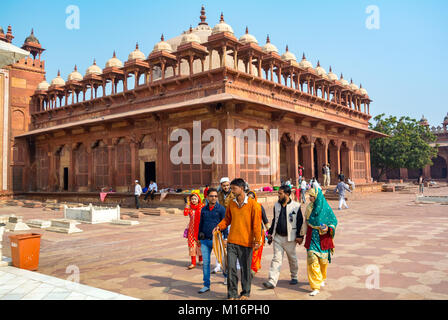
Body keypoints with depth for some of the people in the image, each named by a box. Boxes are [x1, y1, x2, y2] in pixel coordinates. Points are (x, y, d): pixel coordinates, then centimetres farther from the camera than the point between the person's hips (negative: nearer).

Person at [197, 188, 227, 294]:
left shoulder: (221, 209, -3)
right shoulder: (203, 209, 9)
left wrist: (225, 238, -8)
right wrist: (199, 238, 19)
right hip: (205, 240, 4)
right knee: (205, 263, 4)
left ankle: (227, 276, 33)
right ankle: (206, 285, 13)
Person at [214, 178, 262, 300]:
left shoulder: (252, 204, -7)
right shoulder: (231, 203, 7)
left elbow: (257, 223, -8)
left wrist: (257, 240, -12)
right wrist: (219, 226, -3)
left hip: (246, 242, -3)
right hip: (232, 241, 4)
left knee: (245, 268, 8)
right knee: (231, 267, 1)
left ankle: (246, 293, 25)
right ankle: (232, 294, 13)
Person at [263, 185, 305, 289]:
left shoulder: (296, 206, -7)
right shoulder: (276, 206, 7)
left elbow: (300, 222, -4)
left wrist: (300, 236, -6)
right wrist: (270, 233, 15)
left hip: (290, 238, -3)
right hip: (277, 237, 3)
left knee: (292, 258, 13)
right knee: (276, 258, -1)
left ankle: (294, 277, 33)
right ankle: (272, 281, -5)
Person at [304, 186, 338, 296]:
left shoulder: (326, 208, -11)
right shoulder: (309, 207, 1)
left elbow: (334, 221, -2)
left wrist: (328, 228, -20)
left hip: (323, 238, -2)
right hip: (312, 238, 2)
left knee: (323, 260, 13)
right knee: (312, 262, -6)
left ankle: (322, 278, 43)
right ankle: (315, 287, -1)